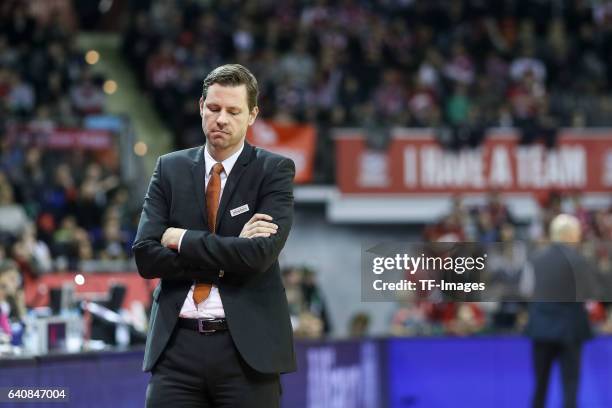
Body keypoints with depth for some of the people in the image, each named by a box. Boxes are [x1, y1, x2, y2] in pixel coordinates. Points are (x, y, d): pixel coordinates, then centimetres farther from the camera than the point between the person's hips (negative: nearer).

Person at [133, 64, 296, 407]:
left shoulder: (274, 171, 1)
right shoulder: (170, 169, 9)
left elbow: (261, 254, -14)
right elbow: (146, 257, -1)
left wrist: (181, 239, -7)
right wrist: (226, 257, -10)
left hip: (247, 346, -2)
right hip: (178, 345, 2)